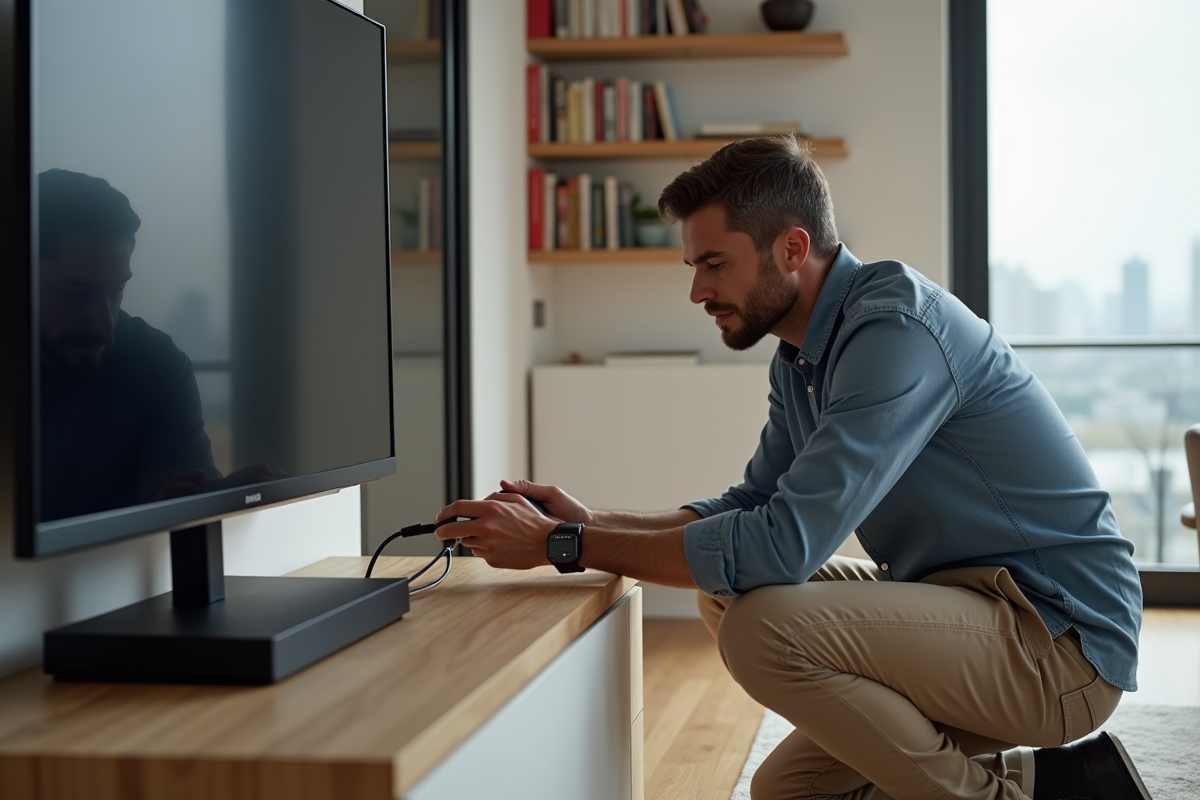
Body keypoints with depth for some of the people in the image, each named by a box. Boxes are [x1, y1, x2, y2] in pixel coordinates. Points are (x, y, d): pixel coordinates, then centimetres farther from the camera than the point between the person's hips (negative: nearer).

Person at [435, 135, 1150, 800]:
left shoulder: (896, 330, -23)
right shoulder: (801, 358, 9)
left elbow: (783, 544, -30)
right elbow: (754, 506, 16)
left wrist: (560, 545, -23)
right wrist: (591, 523, 1)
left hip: (1060, 639, -10)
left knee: (764, 626, -26)